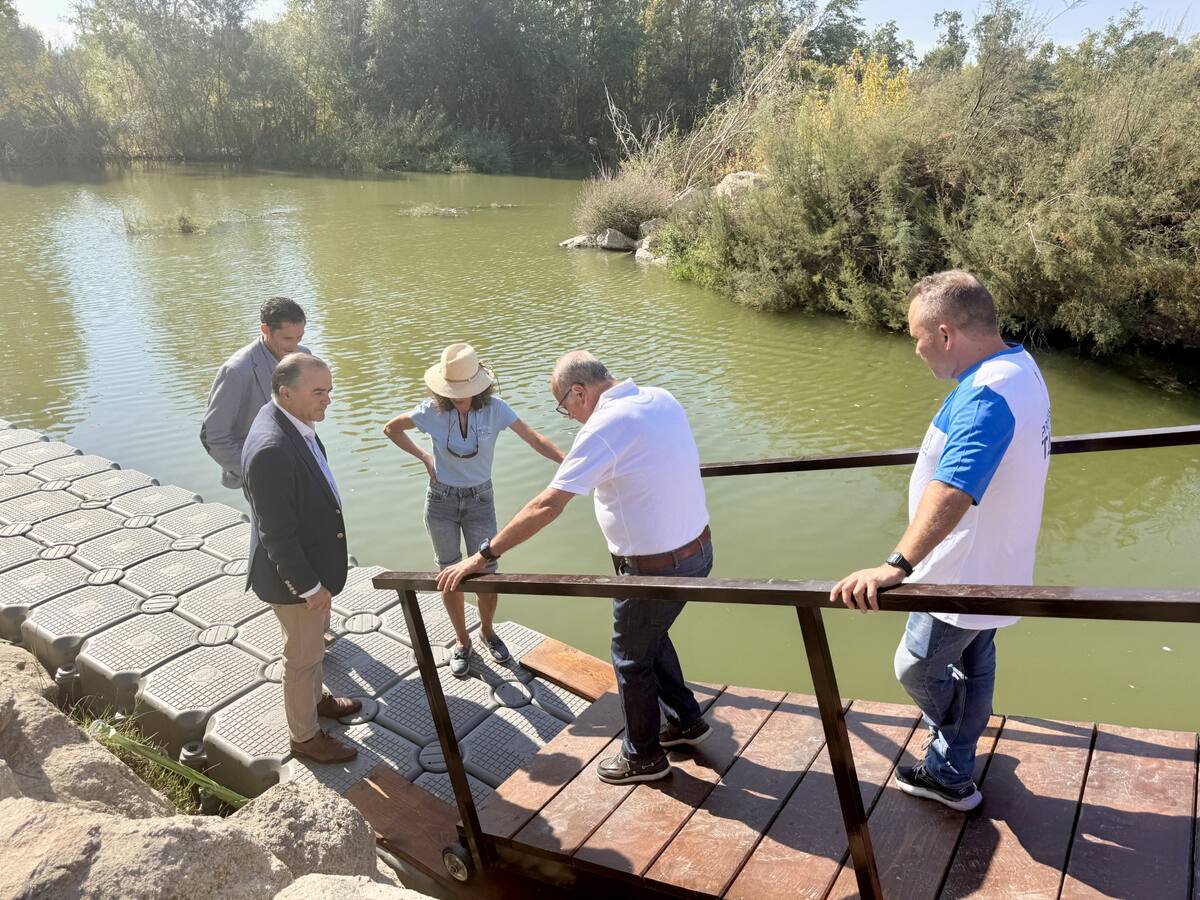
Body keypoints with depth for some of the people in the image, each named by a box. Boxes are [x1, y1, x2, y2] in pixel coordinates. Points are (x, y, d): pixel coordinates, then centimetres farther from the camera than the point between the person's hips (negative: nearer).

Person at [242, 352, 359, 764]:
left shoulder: (293, 421, -4)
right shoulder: (271, 448, -34)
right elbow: (277, 533, -29)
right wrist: (310, 586, -20)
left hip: (310, 561, 9)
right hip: (294, 574, -9)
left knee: (313, 642, 29)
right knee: (302, 656, 12)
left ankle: (315, 698, 52)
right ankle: (305, 736, 33)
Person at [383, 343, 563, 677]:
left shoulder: (495, 409, -15)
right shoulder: (433, 410, -14)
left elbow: (534, 440, -20)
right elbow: (391, 428, 3)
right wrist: (424, 456, -5)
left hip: (479, 499, 0)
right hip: (441, 500, 0)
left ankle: (487, 632, 33)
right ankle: (462, 641, 31)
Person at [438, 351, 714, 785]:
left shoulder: (604, 427, -24)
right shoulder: (662, 398, 0)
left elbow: (547, 506, -28)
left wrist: (484, 555, -22)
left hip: (655, 569, -8)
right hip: (699, 549, 8)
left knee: (631, 659, 15)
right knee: (652, 638, 29)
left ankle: (643, 757, 35)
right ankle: (687, 720, 45)